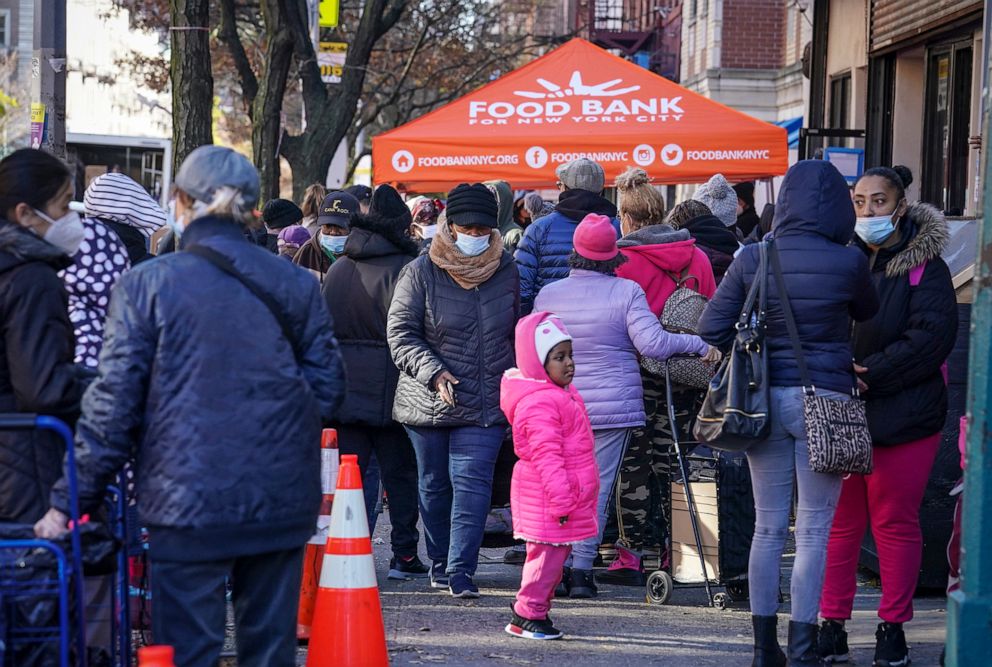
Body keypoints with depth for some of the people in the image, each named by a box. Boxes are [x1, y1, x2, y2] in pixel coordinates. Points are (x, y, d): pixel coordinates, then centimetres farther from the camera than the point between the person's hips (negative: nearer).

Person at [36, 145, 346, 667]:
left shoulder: (146, 285, -5)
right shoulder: (296, 285, 5)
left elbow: (113, 405, -6)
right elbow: (327, 390, 8)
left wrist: (71, 500, 1)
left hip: (188, 503, -3)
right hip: (282, 502, 3)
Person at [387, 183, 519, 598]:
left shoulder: (506, 272, 6)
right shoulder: (421, 273, -4)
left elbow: (518, 334, 18)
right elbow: (400, 333, -6)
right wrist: (434, 373, -18)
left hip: (486, 404, 1)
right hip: (428, 403, -1)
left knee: (472, 481, -11)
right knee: (435, 484, 11)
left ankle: (460, 569, -13)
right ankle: (440, 563, 26)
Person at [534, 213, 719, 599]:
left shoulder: (547, 295, 4)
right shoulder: (626, 292, -7)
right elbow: (652, 342, -14)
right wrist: (698, 344, -2)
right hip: (612, 406, -3)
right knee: (596, 488, 0)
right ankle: (581, 569, -3)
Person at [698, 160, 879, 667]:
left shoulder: (753, 259, -3)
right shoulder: (848, 263, -9)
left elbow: (711, 329, -1)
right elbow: (867, 312, 11)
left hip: (766, 397, 3)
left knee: (768, 526, 11)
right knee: (813, 530, 3)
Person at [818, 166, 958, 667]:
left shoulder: (924, 266, -3)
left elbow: (932, 338, -13)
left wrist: (870, 375, -17)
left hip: (903, 417, -3)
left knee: (896, 523, 4)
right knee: (839, 524, 6)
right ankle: (833, 627, 14)